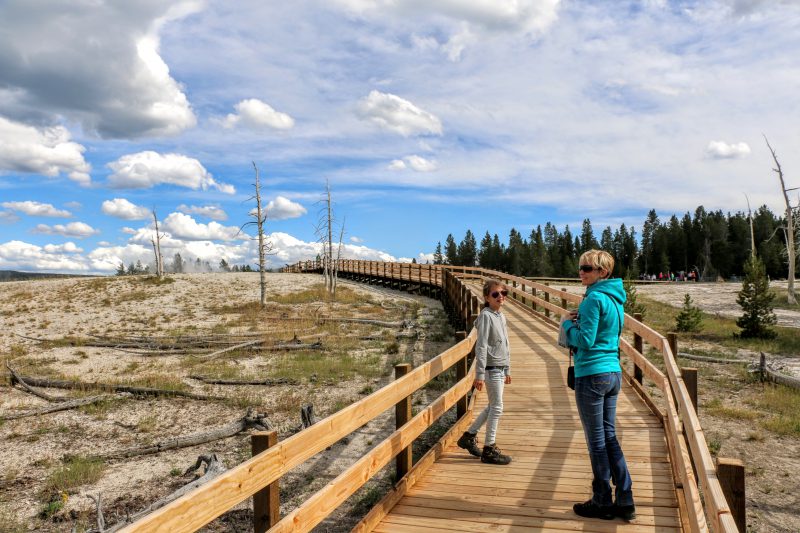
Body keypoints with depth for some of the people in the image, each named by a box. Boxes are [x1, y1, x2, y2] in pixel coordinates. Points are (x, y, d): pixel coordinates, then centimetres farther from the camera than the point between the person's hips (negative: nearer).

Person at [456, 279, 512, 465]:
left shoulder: (501, 316, 13)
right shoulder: (486, 316, -13)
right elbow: (481, 347, -17)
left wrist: (508, 370, 20)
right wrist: (480, 375, -19)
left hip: (500, 369, 9)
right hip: (492, 368, -8)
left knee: (492, 407, 15)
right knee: (497, 407, -2)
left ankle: (469, 436, 27)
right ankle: (489, 449, 9)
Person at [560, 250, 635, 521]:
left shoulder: (594, 298, -15)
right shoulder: (615, 298, 13)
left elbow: (585, 340, -18)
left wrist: (568, 325, -2)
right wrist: (580, 320, 10)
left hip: (592, 375, -9)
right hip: (613, 373, 9)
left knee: (597, 441, 3)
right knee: (609, 437, 15)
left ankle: (602, 502, 15)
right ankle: (624, 500, 20)